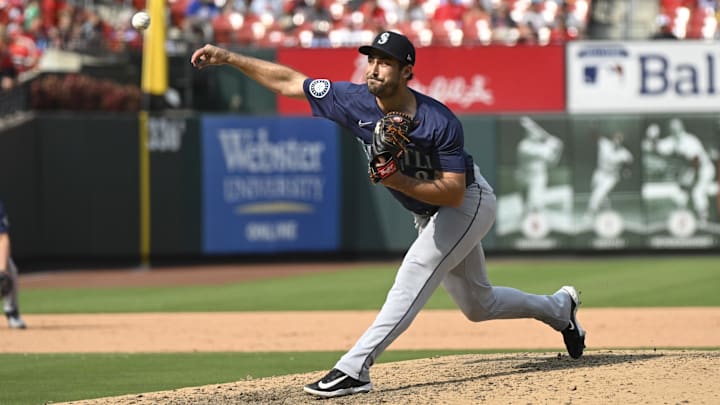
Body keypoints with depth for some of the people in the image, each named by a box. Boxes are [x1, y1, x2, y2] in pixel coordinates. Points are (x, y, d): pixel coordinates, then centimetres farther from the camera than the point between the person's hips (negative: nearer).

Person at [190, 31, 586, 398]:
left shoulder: (441, 122, -32)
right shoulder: (355, 101, -17)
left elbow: (454, 193, -31)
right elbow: (289, 81, -13)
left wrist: (399, 182, -42)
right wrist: (228, 58, -19)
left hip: (469, 203, -7)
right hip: (428, 215, 7)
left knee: (414, 276, -25)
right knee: (478, 305, 18)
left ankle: (355, 367, -32)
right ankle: (558, 308, 44)